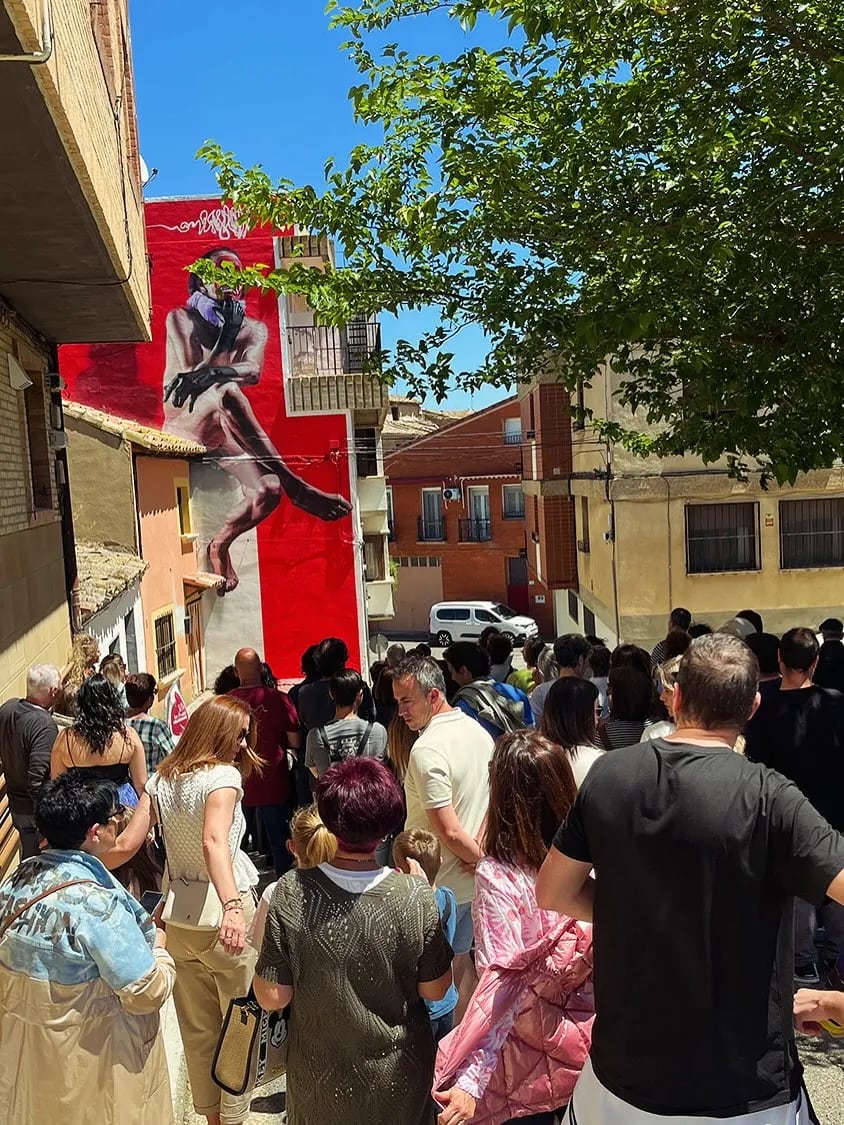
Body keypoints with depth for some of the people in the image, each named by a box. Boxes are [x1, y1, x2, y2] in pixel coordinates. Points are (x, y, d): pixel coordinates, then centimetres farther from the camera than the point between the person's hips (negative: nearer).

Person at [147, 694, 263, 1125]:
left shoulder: (160, 780, 2)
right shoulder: (223, 775, -17)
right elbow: (214, 841, -33)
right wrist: (232, 906, -43)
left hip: (178, 919, 6)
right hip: (223, 914, -6)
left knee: (197, 1029, 20)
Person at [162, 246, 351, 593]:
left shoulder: (253, 329, 12)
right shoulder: (180, 319, 7)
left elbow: (253, 370, -13)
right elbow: (189, 370, -12)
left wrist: (215, 372, -32)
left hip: (222, 430, 4)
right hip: (184, 422, -3)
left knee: (268, 489, -25)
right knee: (227, 393, -38)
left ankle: (220, 545, 3)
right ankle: (296, 486, -40)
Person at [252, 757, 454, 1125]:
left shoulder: (290, 894, -23)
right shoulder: (416, 898, -23)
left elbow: (272, 997, -16)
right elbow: (435, 989, -10)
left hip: (320, 1076, 0)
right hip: (398, 1074, 0)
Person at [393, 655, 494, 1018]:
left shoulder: (427, 749, -23)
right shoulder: (478, 730, 4)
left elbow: (450, 832, -25)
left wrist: (481, 861, -10)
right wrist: (484, 852, -1)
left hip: (441, 885, -8)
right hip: (474, 880, 8)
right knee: (461, 962, 20)